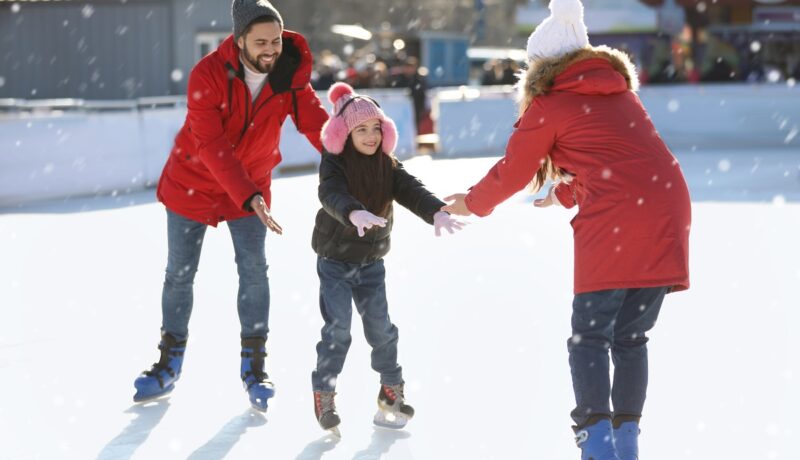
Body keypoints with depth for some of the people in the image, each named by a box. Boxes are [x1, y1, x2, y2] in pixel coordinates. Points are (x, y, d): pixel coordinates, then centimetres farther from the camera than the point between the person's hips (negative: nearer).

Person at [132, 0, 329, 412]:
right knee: (179, 274, 7)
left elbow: (318, 125, -24)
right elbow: (212, 146, -32)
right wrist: (249, 196, -42)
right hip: (193, 182, -2)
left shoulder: (290, 77, -16)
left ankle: (254, 367, 5)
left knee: (253, 269, -7)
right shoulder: (207, 75, -27)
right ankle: (169, 365, 23)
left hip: (251, 185, 2)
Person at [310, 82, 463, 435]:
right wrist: (355, 213, -58)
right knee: (337, 329, -7)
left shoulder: (388, 166, -2)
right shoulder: (334, 164, -16)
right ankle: (323, 395, 5)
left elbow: (411, 191, -17)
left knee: (380, 327, 5)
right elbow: (332, 194, -36)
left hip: (371, 262, 4)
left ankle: (392, 389, 21)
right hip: (335, 261, -4)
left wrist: (436, 212, -39)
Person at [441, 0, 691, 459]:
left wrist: (472, 203, 29)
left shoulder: (549, 104, 3)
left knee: (590, 337, 1)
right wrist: (564, 194, 45)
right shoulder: (619, 90, 21)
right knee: (632, 337, 14)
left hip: (614, 221, -6)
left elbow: (511, 173, 11)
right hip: (668, 213, 6)